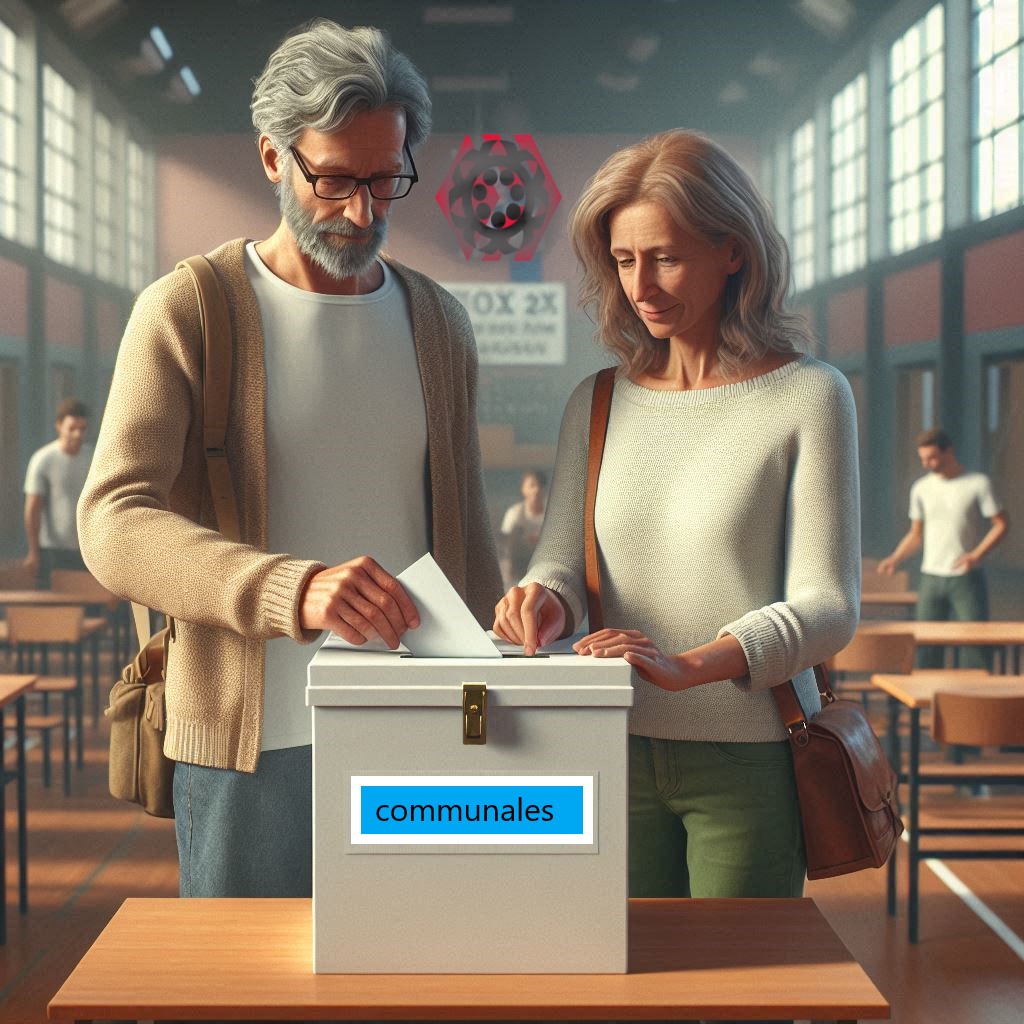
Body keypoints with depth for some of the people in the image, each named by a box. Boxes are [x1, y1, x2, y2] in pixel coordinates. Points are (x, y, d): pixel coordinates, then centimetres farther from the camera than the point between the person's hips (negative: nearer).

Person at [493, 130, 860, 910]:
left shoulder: (808, 397, -5)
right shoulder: (596, 405, 9)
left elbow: (828, 606, -10)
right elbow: (563, 559, 3)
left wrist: (688, 664, -25)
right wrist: (546, 598, -21)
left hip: (750, 762, -3)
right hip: (619, 757, 4)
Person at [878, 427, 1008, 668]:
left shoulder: (978, 484, -4)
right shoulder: (921, 488, 6)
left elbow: (1001, 524, -3)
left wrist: (977, 555, -17)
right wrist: (894, 558, -5)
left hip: (967, 578, -3)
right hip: (931, 577, 3)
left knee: (974, 639, -4)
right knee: (926, 647, 2)